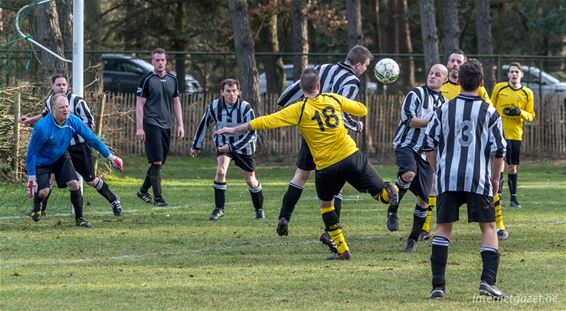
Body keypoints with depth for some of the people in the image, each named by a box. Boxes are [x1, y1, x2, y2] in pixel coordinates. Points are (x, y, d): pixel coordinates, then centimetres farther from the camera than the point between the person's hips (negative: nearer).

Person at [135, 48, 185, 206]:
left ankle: (143, 191, 24)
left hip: (166, 126, 6)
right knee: (157, 162, -10)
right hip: (151, 125, -6)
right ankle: (157, 197, -6)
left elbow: (176, 102, 17)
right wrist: (139, 127, -11)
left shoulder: (172, 79, 11)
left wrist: (180, 125, 11)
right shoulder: (147, 80, -5)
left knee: (160, 162, 8)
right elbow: (140, 104, -5)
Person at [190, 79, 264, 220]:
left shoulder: (245, 108, -26)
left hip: (243, 145, -1)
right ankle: (219, 209, -12)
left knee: (250, 180, 6)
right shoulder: (214, 106, -18)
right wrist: (196, 146, 7)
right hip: (223, 143, 1)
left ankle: (259, 209, 31)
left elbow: (251, 134, -25)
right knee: (220, 171, -23)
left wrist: (232, 147, -32)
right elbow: (204, 124, -1)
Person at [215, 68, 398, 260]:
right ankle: (389, 190, -28)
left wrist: (234, 130, 1)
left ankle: (342, 250, 16)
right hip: (352, 156, 2)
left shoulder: (298, 110, -4)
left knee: (326, 204, 22)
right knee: (381, 194, 9)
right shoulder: (333, 99, 5)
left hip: (327, 167, -1)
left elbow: (266, 122, -6)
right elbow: (362, 110, 17)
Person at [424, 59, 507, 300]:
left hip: (447, 178, 2)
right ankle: (488, 280, -10)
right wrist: (495, 179, 13)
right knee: (489, 227, 7)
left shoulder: (444, 110, 5)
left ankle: (438, 285, 2)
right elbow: (498, 150, 0)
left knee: (443, 226, 10)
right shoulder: (489, 112, 1)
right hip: (478, 179, -2)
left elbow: (429, 145, 6)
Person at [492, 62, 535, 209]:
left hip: (515, 134, 2)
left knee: (512, 167, 9)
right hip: (499, 132, -2)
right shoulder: (499, 88, 1)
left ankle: (513, 198, 18)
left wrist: (520, 112, -15)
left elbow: (531, 116, 5)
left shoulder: (527, 93, 3)